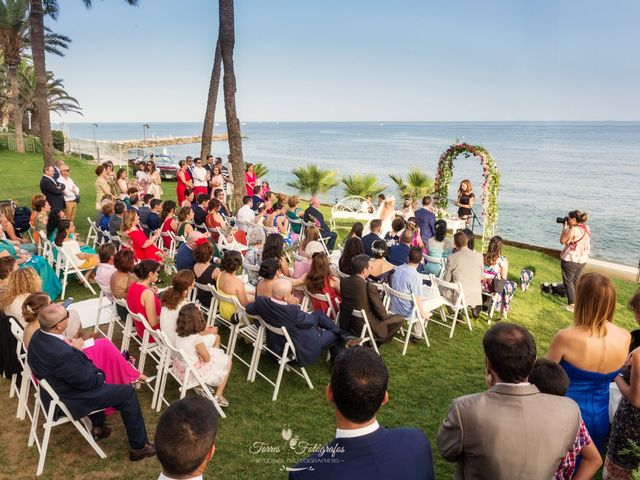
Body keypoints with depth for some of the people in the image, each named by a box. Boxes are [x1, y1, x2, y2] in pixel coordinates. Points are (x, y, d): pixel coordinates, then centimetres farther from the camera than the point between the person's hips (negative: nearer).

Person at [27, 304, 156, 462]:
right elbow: (87, 382, -24)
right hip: (70, 400, -9)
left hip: (53, 390, 9)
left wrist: (73, 348, -2)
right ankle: (139, 446, 13)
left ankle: (98, 428, 37)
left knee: (93, 367, 33)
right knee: (128, 392, 1)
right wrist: (100, 375, -5)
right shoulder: (62, 354, -38)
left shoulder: (38, 336, -12)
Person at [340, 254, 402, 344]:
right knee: (399, 318, 8)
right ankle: (377, 342, 17)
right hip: (363, 328, -8)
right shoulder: (369, 287, -24)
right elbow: (381, 313, -15)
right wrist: (387, 314, 10)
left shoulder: (343, 281, -5)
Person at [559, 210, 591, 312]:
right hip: (582, 260, 8)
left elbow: (562, 241, -11)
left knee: (568, 281, 6)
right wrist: (568, 227, 8)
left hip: (570, 260, -8)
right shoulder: (586, 228, 3)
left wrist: (564, 227, -6)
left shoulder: (573, 230, -22)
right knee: (575, 281, 20)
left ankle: (572, 305, 5)